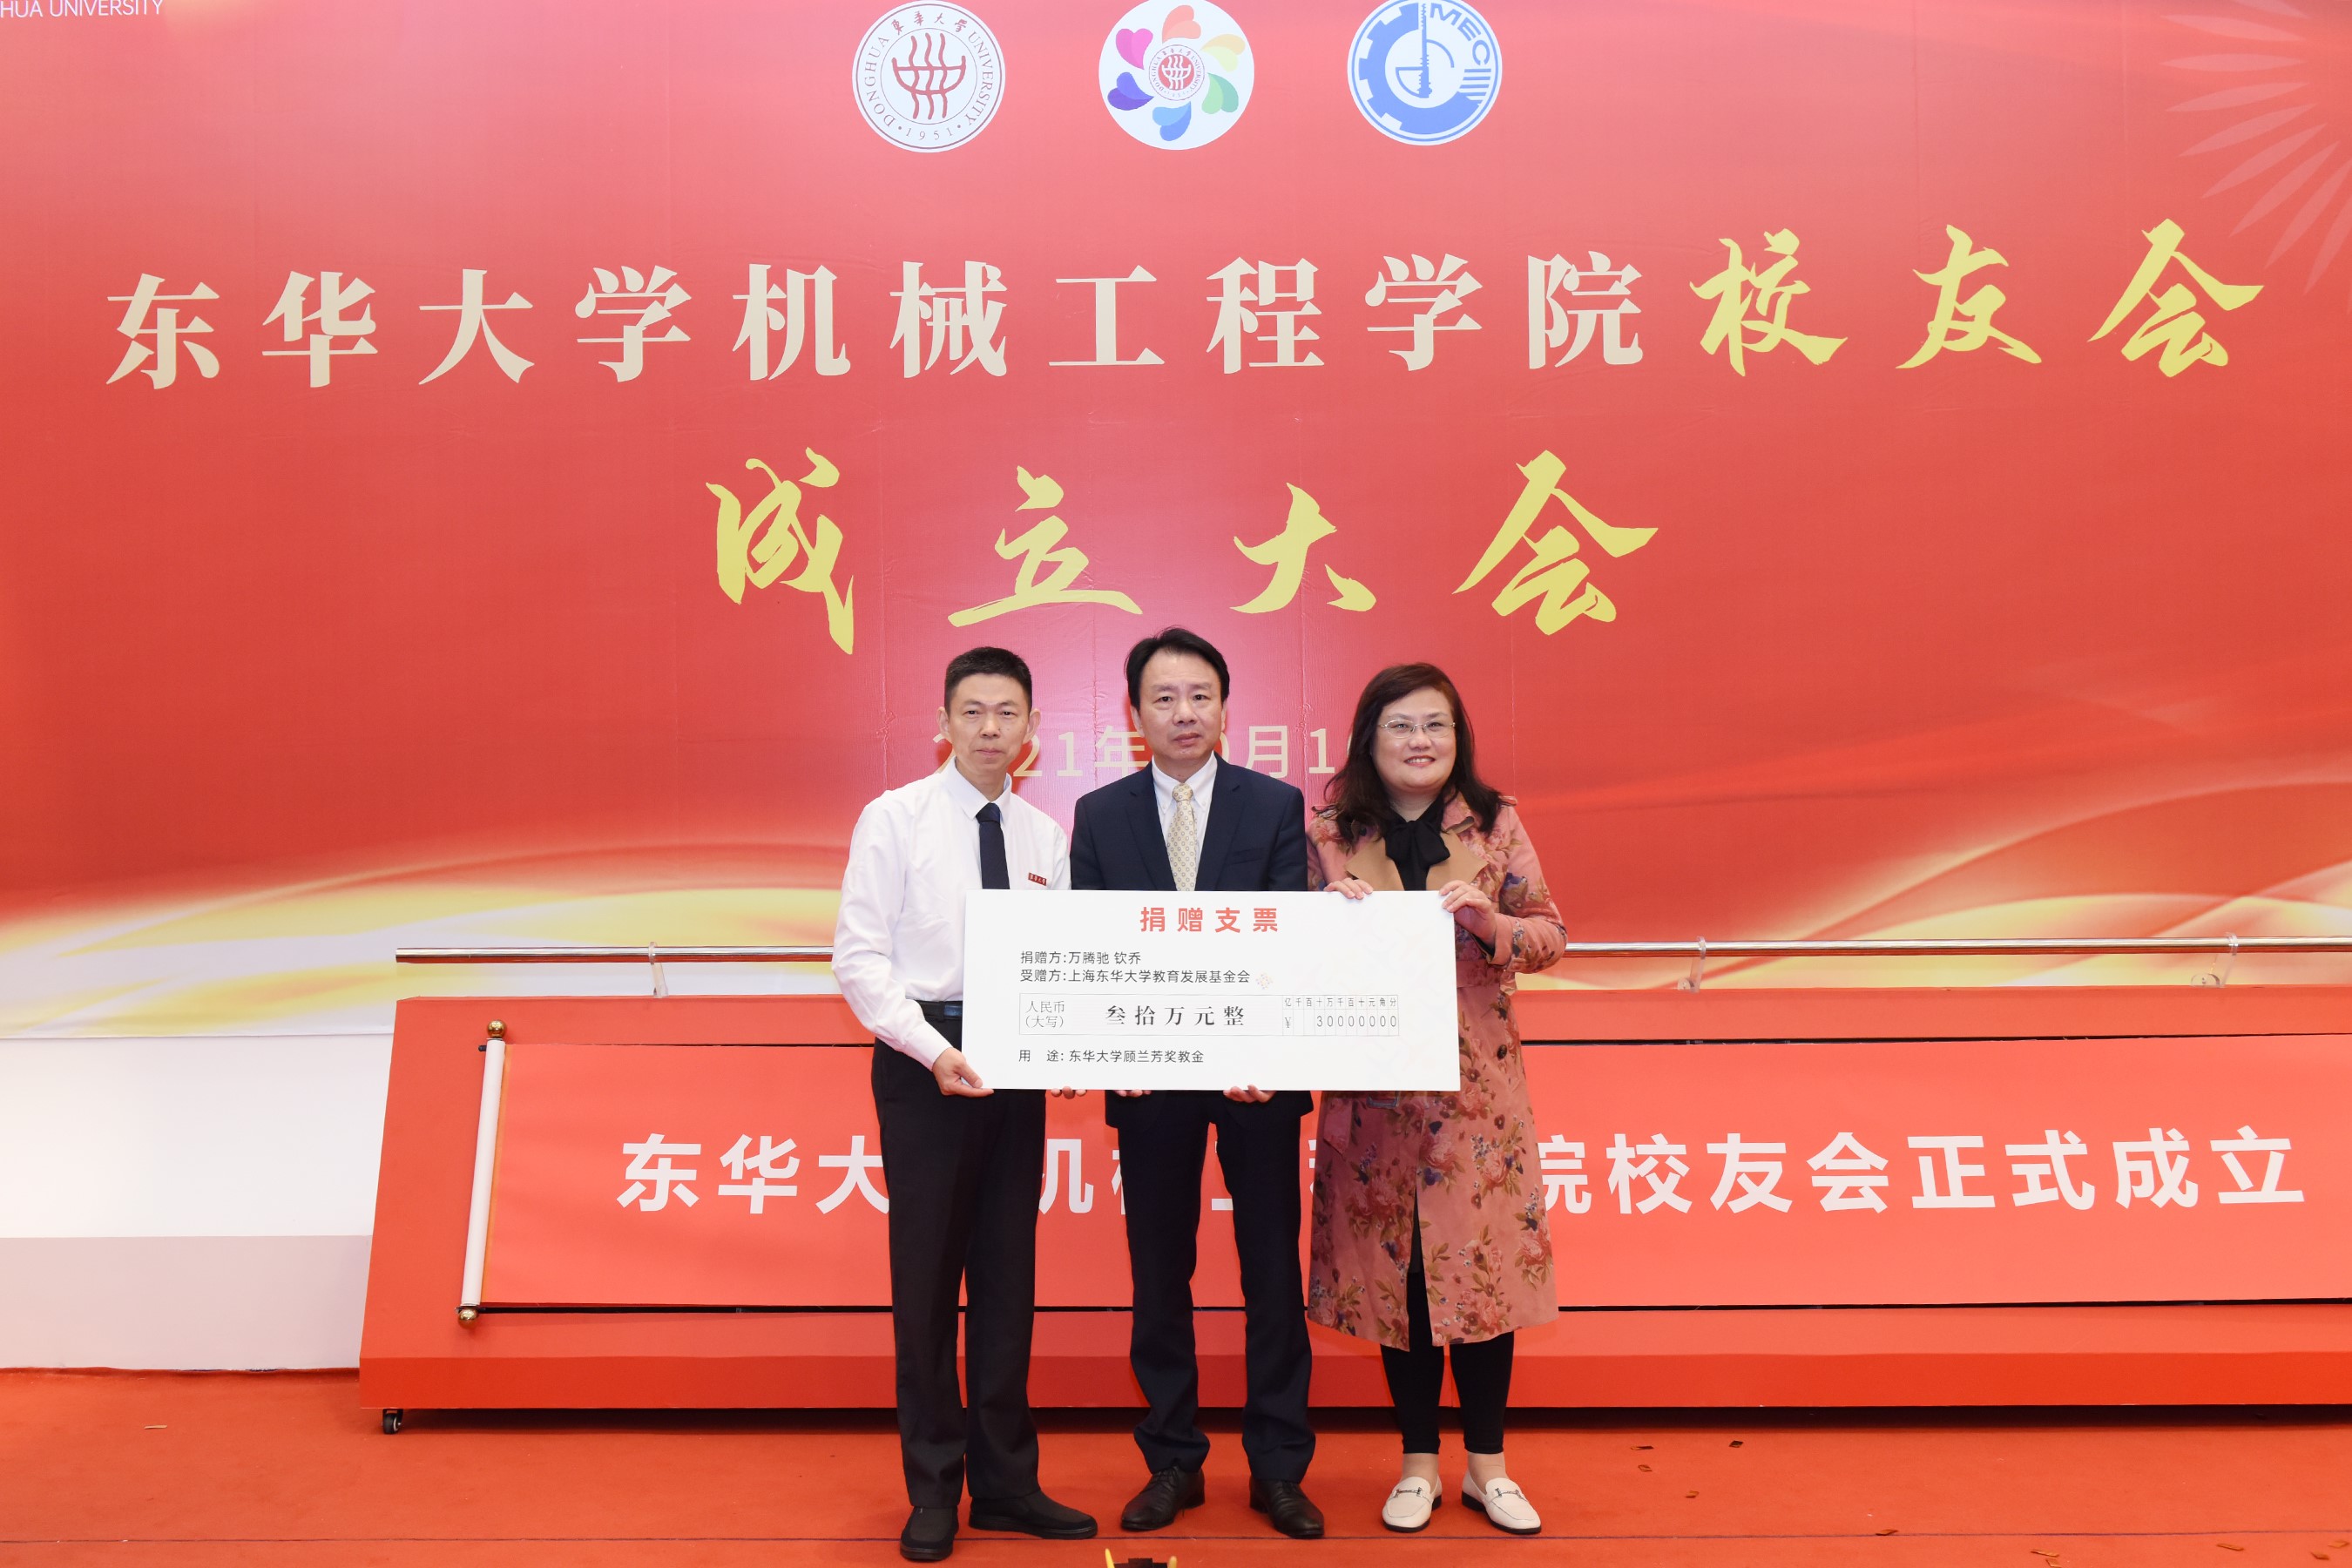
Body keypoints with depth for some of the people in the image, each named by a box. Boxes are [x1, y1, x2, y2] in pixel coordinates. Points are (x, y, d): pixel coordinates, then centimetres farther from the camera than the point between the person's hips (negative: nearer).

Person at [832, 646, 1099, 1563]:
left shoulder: (1045, 837, 8)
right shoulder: (895, 818, -4)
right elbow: (859, 956, -9)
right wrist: (936, 1051, -18)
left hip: (1016, 1064, 4)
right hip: (923, 1059, -4)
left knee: (1008, 1273, 11)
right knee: (927, 1272, 4)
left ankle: (1006, 1481, 24)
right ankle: (933, 1490, 19)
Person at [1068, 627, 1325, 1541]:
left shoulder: (1276, 807, 0)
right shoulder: (1099, 814, 4)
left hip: (1260, 1071, -1)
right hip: (1150, 1075, 1)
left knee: (1272, 1268, 8)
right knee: (1159, 1274, 11)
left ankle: (1278, 1466, 23)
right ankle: (1173, 1461, 27)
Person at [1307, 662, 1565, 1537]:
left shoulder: (1495, 825, 2)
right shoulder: (1331, 835, 2)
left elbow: (1551, 935, 0)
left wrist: (1489, 922, -19)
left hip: (1476, 1086, 0)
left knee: (1484, 1257, 4)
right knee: (1392, 1265, 7)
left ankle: (1487, 1465, 22)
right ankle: (1418, 1463, 24)